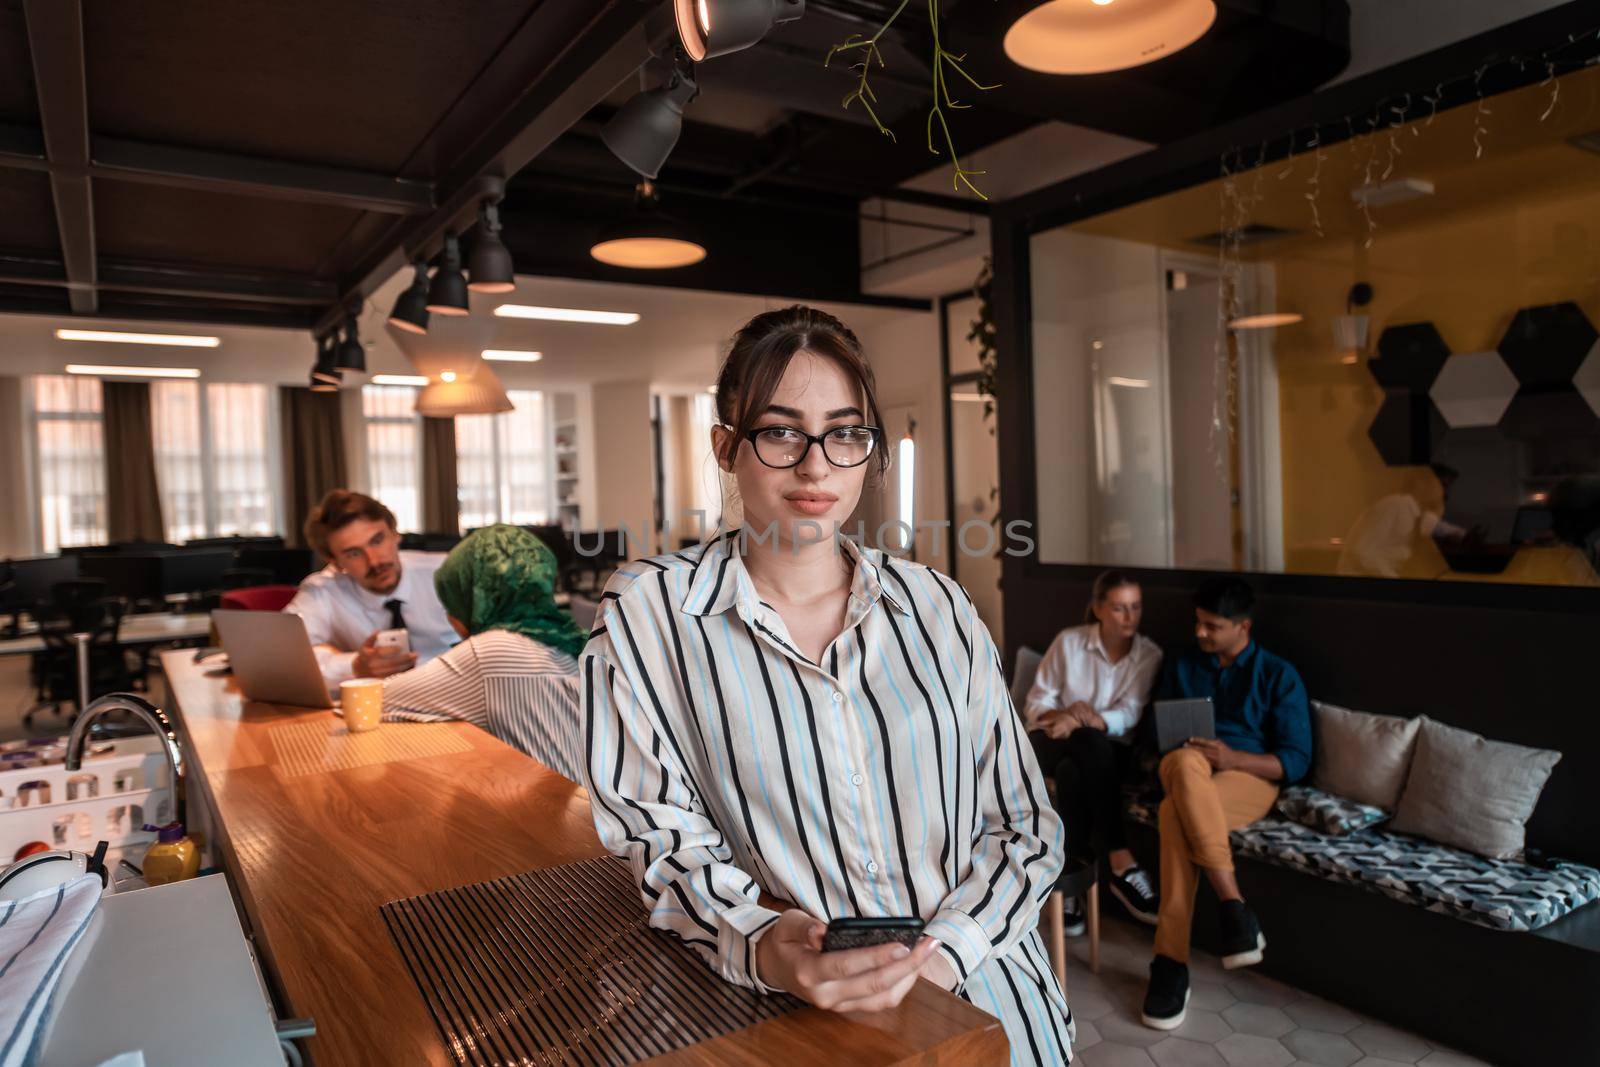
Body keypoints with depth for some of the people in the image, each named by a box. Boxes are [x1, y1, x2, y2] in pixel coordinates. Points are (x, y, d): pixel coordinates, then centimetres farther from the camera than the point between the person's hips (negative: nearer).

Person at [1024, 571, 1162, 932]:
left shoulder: (1150, 655, 0)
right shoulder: (1068, 641, -2)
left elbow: (1129, 716, -13)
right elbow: (1036, 703, -1)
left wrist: (1086, 719, -31)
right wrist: (1065, 717, -24)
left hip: (1109, 751, 1)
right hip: (1051, 742, -1)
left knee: (1073, 770, -38)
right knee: (1090, 741, -38)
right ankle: (1120, 863, -41)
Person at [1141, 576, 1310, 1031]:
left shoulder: (1278, 676, 6)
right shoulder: (1181, 666, 17)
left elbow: (1296, 760, 0)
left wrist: (1232, 757, -18)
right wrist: (1178, 750, -7)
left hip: (1250, 778, -3)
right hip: (1183, 771, 3)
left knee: (1174, 813, -37)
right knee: (1186, 762, -39)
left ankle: (1171, 962, -30)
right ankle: (1234, 907, -38)